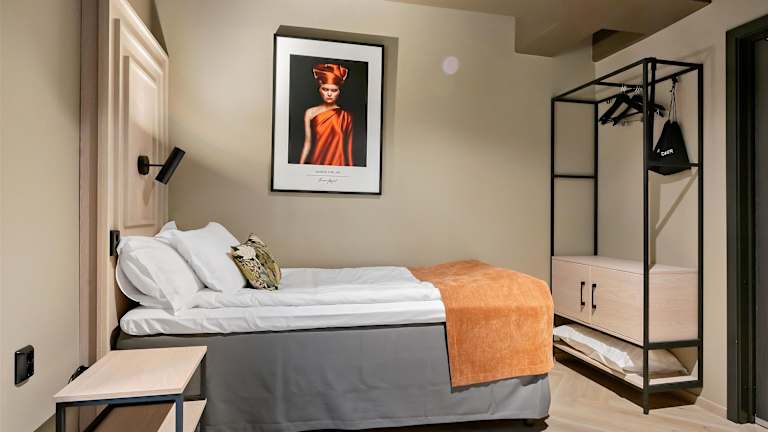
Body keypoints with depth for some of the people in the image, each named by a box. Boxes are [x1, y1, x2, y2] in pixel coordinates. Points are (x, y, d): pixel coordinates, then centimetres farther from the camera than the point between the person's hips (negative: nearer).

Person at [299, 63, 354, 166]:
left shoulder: (346, 116, 0)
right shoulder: (310, 113, 5)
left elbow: (348, 148, 1)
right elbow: (308, 143, 7)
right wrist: (301, 165, 5)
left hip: (338, 163, -1)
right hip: (314, 162, 1)